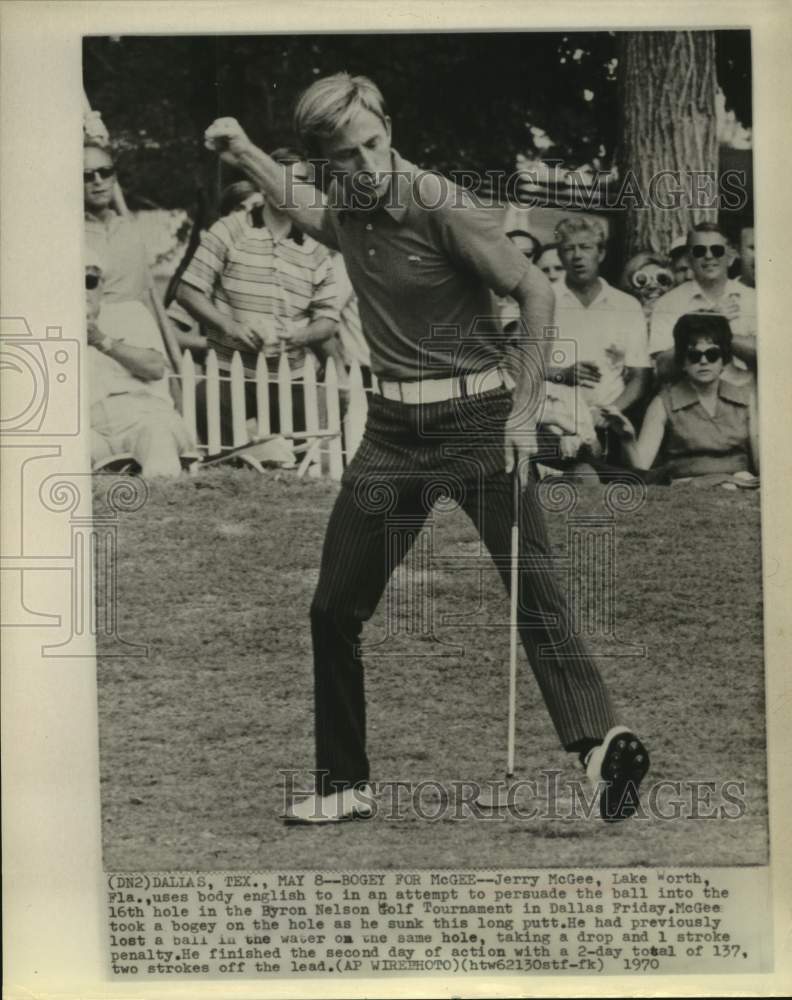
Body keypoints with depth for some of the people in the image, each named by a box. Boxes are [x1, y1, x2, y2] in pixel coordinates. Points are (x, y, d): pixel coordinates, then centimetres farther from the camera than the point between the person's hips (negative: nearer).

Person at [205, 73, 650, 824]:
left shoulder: (441, 207, -13)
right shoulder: (345, 212, 6)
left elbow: (535, 292, -10)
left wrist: (525, 410, -13)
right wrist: (242, 153, 25)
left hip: (475, 419, -6)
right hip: (392, 426, 6)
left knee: (531, 590, -17)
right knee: (334, 610, 7)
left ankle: (604, 746, -21)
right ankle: (343, 785, 20)